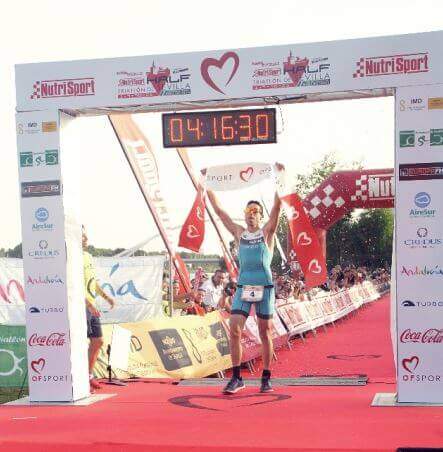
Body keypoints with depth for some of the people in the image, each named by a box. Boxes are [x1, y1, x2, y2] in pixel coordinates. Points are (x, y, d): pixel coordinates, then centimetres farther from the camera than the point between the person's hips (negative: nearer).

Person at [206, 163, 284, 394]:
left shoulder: (267, 232, 4)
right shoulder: (239, 232, 12)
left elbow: (277, 206, -8)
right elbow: (219, 211, 12)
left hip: (265, 286, -2)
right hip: (243, 286, 3)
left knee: (265, 333, 4)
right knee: (234, 330, -8)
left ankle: (266, 378, 13)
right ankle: (236, 377, 1)